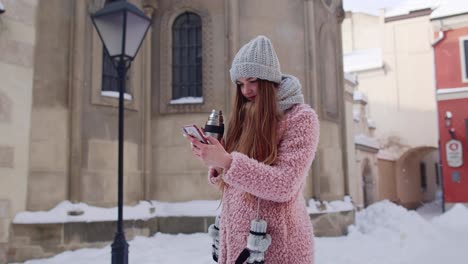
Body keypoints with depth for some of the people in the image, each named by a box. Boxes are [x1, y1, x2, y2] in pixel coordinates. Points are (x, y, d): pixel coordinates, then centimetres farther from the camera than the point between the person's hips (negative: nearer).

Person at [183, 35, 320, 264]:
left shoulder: (300, 117, -7)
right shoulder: (247, 120, 11)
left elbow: (285, 185, -18)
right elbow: (231, 182, 12)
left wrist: (227, 162, -24)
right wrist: (216, 163, -8)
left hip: (276, 244, -5)